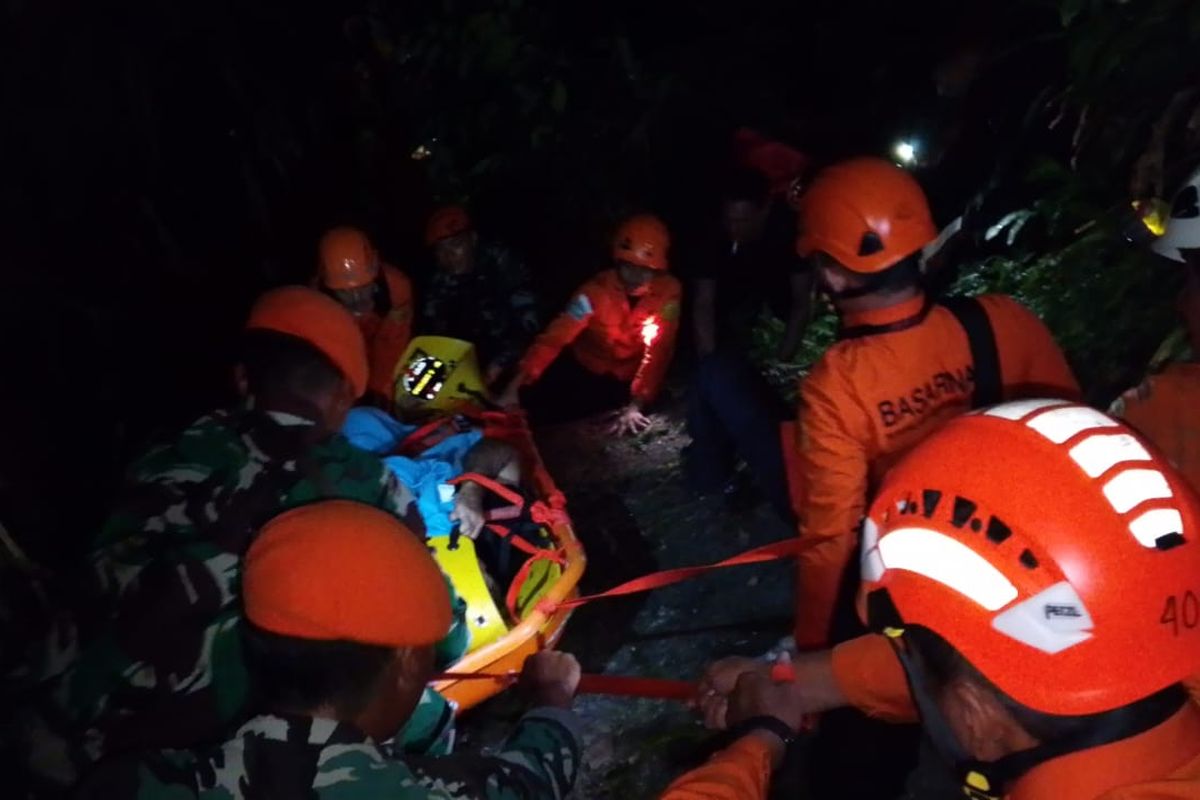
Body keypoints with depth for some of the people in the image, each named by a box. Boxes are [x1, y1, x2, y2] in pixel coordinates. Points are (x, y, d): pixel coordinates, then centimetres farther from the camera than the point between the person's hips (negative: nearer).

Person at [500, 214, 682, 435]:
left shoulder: (668, 291, -20)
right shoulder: (597, 289, -21)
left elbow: (658, 351, -22)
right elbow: (554, 337, -29)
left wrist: (636, 405, -33)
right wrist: (513, 388, -38)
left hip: (628, 378, 1)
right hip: (585, 368, 0)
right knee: (536, 402, -16)